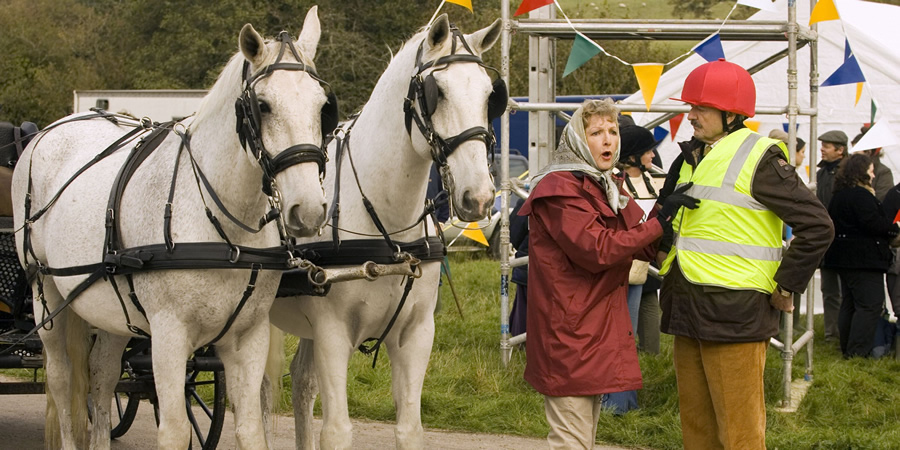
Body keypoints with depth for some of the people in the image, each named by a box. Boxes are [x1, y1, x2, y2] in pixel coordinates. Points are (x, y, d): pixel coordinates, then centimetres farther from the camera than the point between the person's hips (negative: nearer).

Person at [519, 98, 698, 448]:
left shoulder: (606, 187, 18)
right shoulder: (560, 190, -12)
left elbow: (642, 247, 14)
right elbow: (597, 249, -23)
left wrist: (666, 210, -4)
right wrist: (659, 220, -22)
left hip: (599, 326, 10)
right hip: (569, 333, -10)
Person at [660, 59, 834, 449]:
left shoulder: (758, 159, -10)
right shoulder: (690, 158, 15)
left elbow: (817, 226, -13)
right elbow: (666, 221, 33)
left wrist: (785, 287, -10)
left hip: (734, 315, -8)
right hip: (686, 314, 8)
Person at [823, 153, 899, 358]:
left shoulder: (839, 195, 14)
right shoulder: (860, 195, -17)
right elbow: (873, 223, -23)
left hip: (843, 256, 10)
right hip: (864, 258, -10)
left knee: (850, 303, 15)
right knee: (870, 304, -9)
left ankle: (847, 348, 18)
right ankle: (858, 351, -14)